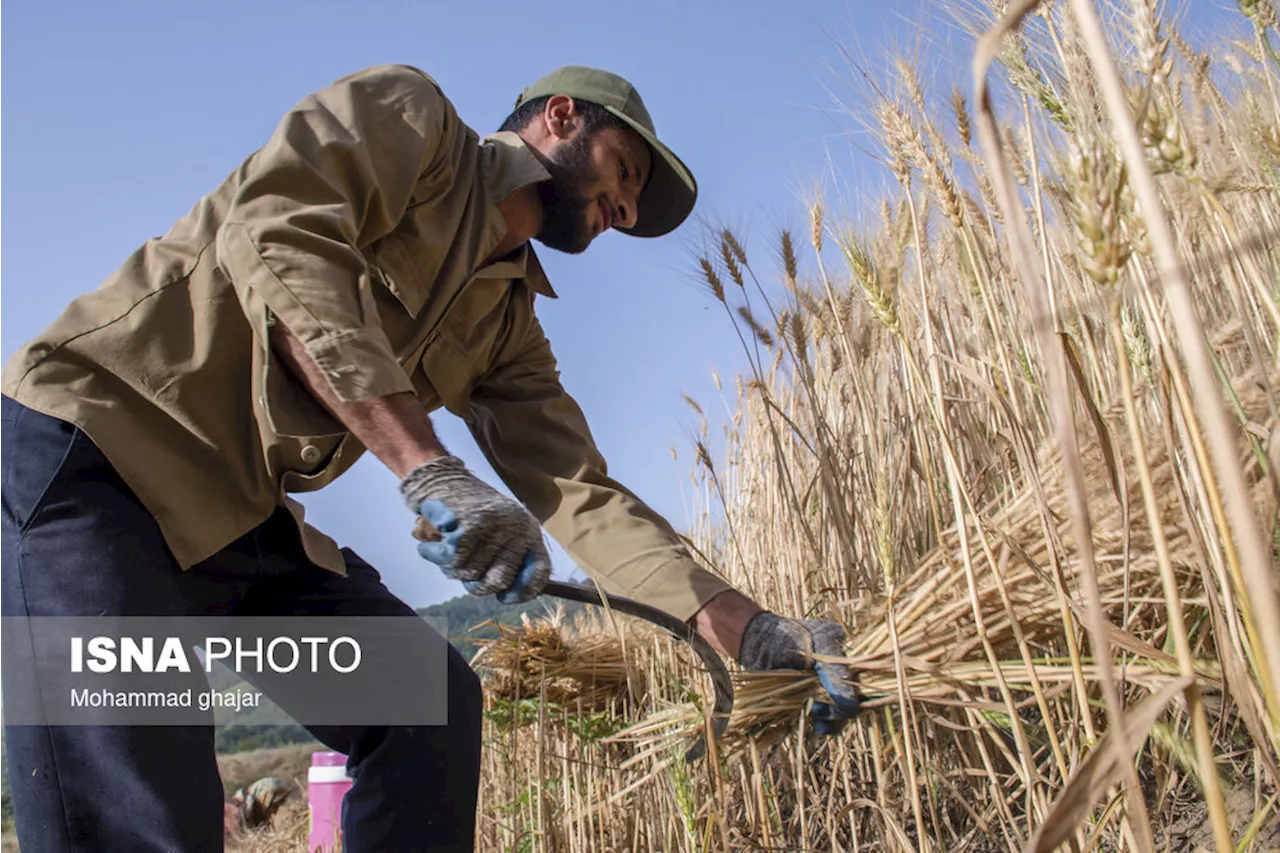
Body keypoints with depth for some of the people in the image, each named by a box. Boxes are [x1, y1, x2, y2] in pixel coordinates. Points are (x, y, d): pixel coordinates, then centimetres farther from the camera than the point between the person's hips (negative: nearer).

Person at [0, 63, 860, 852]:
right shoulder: (405, 112, -6)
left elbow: (582, 496, 4)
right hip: (99, 442, -7)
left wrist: (753, 631, -6)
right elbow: (274, 237, -24)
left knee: (429, 703, 1)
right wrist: (427, 465, -36)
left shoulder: (508, 331, 11)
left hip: (241, 518, 8)